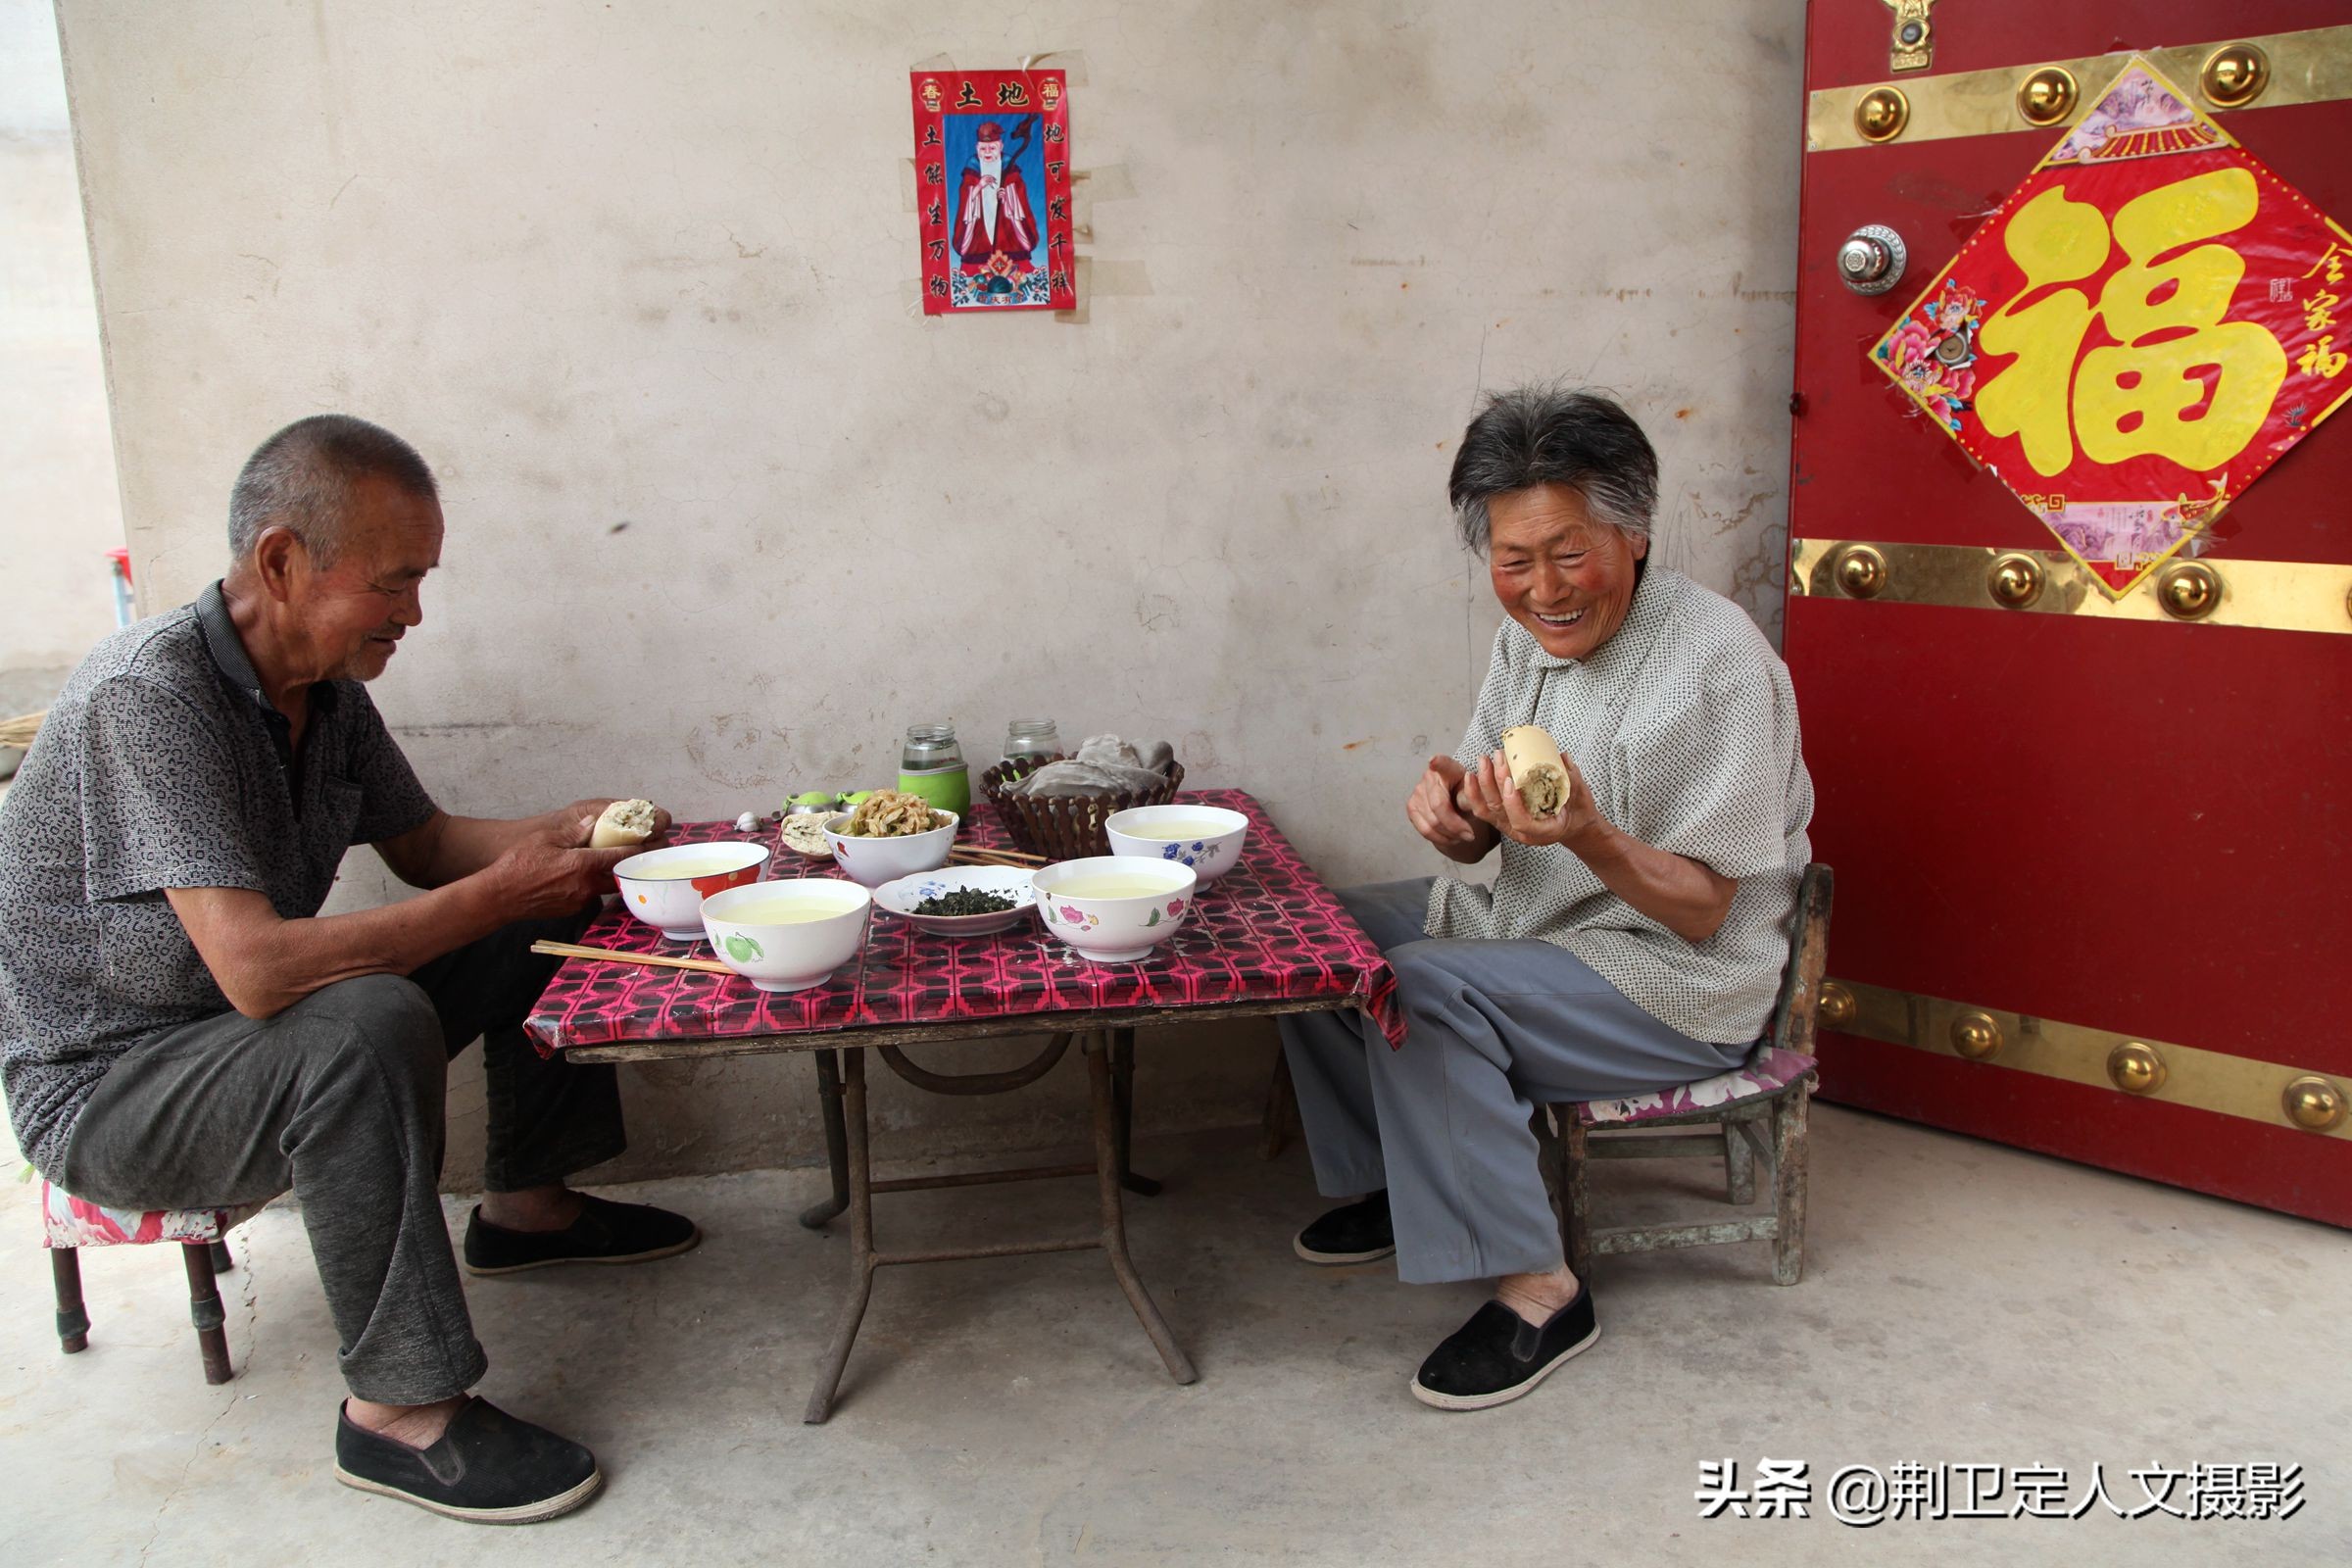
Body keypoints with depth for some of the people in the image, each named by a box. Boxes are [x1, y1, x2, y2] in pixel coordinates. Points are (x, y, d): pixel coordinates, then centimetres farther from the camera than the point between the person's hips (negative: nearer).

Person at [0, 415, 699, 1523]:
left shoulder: (324, 684, -2)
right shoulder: (148, 695, -29)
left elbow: (424, 846, 11)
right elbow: (256, 969, -38)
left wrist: (561, 835, -8)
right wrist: (498, 892, -31)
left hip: (253, 1029, 9)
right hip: (103, 1089, -9)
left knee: (552, 917, 5)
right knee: (368, 1026, -37)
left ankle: (528, 1205, 19)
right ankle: (401, 1413, -25)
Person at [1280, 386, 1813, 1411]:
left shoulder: (1718, 663, -22)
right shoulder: (1530, 636, 2)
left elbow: (1703, 912, -21)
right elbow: (1482, 839, 6)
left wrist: (1587, 834, -38)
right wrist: (1453, 805, -18)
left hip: (1683, 985, -8)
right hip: (1535, 924, 9)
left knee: (1424, 989, -28)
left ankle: (1537, 1290, -17)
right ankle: (1400, 1184, 20)